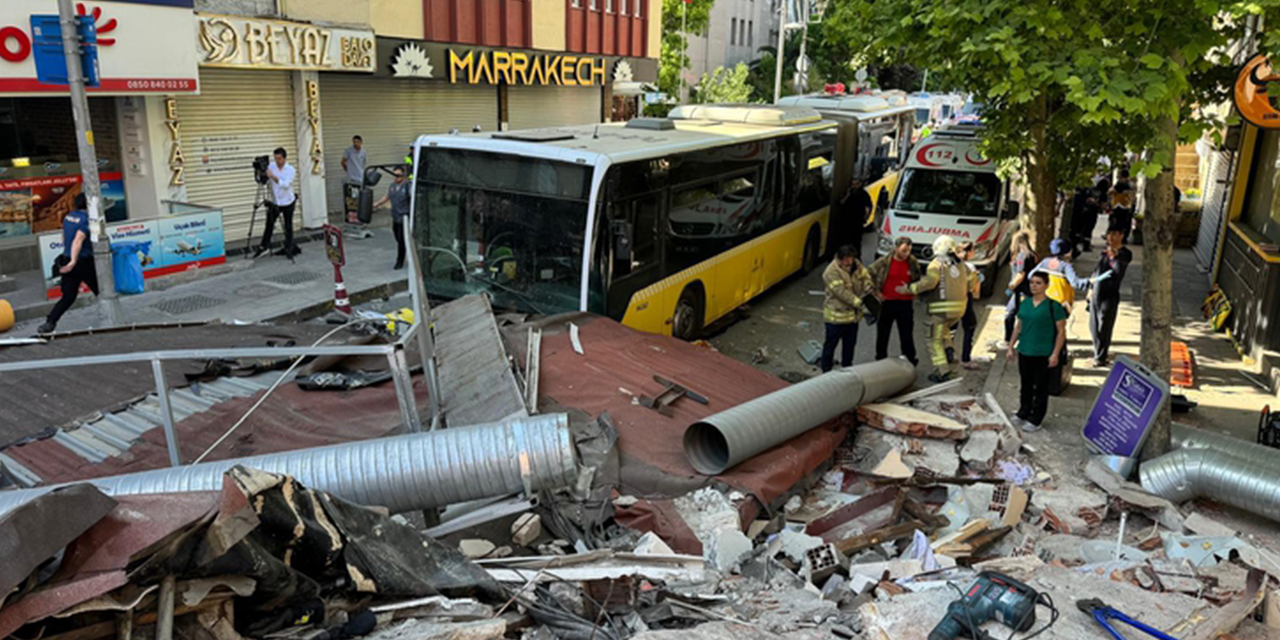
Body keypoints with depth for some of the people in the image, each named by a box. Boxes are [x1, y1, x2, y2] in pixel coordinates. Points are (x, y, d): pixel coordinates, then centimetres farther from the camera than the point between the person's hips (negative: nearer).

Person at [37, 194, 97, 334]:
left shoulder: (67, 217, 12)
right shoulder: (86, 220, -12)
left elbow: (64, 240, 23)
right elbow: (78, 240, -24)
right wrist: (73, 262, -30)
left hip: (67, 260, 7)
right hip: (83, 262, -7)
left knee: (68, 297, 7)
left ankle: (49, 323, -6)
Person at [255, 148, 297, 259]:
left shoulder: (291, 170, -10)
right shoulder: (271, 167, -1)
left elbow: (286, 185, -24)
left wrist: (273, 177, -36)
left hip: (287, 203, -2)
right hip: (275, 202, 3)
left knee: (288, 226, 5)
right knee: (269, 224, 3)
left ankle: (289, 249, 16)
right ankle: (263, 246, 14)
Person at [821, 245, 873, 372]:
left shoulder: (856, 265, 0)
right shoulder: (832, 272, -23)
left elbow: (865, 277, 1)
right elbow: (842, 292, -28)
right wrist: (860, 304, -31)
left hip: (853, 313, 7)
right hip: (836, 315, -7)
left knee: (850, 343, 19)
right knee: (831, 343, 6)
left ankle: (847, 367, 36)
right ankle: (826, 370, 19)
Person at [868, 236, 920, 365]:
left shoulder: (913, 263, 0)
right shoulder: (884, 262, -8)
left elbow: (918, 281, 14)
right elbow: (869, 275, 1)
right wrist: (875, 291, -1)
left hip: (906, 303, 1)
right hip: (887, 302, -1)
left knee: (907, 333, 5)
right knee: (883, 333, 9)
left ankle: (910, 360, 13)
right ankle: (880, 360, 22)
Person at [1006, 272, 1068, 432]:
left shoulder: (1053, 306, -9)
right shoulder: (1024, 303, 7)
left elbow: (1061, 331, -8)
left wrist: (1055, 354, -14)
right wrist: (1011, 346, 12)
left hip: (1043, 354, -5)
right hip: (1024, 351, 5)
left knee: (1041, 387, 5)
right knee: (1026, 385, 16)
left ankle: (1036, 419, 13)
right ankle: (1023, 413, 30)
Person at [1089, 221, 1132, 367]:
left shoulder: (1125, 253, -7)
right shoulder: (1105, 251, 13)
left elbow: (1119, 270, -24)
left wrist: (1114, 257, -40)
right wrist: (1091, 287, 21)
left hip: (1110, 295, -7)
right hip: (1096, 293, 7)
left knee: (1104, 328, -3)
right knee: (1093, 326, 15)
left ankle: (1101, 357, 6)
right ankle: (1099, 352, 31)